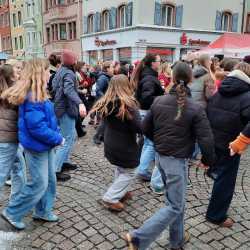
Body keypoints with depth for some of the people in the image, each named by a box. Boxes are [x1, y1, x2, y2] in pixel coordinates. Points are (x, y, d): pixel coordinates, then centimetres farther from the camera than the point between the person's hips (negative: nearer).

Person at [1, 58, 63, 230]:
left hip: (45, 145, 9)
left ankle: (43, 211, 35)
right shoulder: (32, 97, -25)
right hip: (37, 147, -9)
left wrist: (56, 135, 4)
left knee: (50, 180, 18)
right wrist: (58, 139, -17)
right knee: (39, 184, 3)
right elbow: (37, 127, -28)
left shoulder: (38, 94, 6)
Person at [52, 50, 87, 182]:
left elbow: (54, 86, 19)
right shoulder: (69, 73, -18)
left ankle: (64, 162, 29)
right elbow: (69, 90, -36)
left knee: (71, 136, 21)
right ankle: (55, 170, -5)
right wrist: (80, 103, -50)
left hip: (61, 107, 10)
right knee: (68, 140, -6)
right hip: (66, 109, -10)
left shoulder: (60, 71, 11)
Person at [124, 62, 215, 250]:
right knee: (175, 207, 5)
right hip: (178, 160, -6)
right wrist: (208, 160, 3)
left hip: (160, 156, 7)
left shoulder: (159, 101, -3)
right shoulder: (195, 109, -16)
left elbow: (146, 128, 6)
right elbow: (206, 139, -16)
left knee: (176, 200, 22)